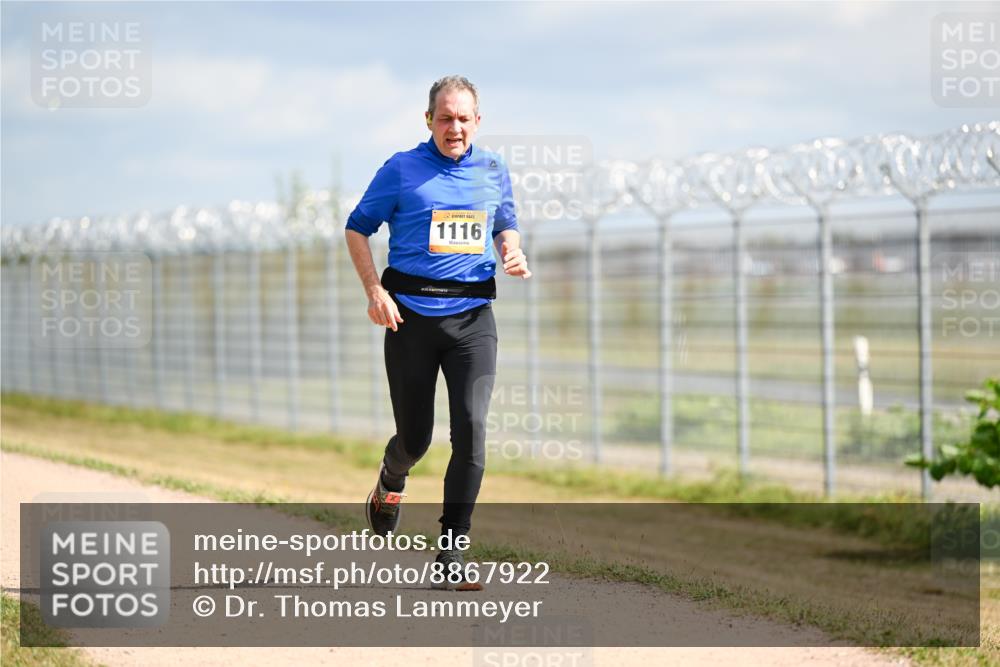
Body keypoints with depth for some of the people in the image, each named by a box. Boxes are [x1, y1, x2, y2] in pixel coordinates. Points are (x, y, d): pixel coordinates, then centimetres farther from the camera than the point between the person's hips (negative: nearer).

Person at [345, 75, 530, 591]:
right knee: (414, 437, 5)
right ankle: (391, 482, 44)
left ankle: (451, 553, -9)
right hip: (411, 314, -2)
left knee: (472, 427, -14)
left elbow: (505, 224, 25)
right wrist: (374, 292, -8)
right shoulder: (402, 169, 0)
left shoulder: (493, 170, 10)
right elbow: (357, 229, 5)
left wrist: (512, 253, 1)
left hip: (473, 315, 2)